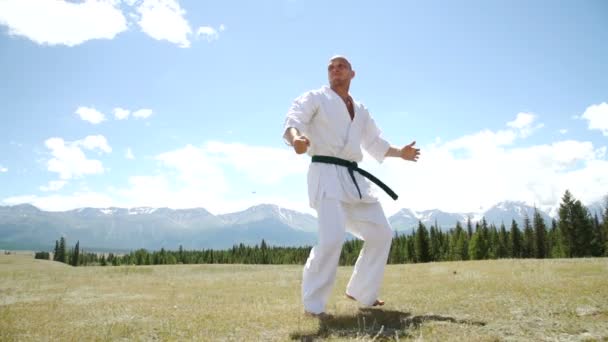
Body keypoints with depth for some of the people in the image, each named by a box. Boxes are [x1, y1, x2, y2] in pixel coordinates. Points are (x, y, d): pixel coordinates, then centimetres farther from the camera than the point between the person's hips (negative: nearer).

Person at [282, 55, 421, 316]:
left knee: (380, 233, 10)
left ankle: (361, 292, 26)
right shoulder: (315, 98, 2)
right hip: (326, 174, -7)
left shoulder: (360, 110, 21)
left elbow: (375, 143, 31)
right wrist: (296, 139, -39)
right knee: (332, 237, -24)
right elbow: (292, 121, -16)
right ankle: (313, 303, -7)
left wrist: (400, 152, 17)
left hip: (353, 177, 8)